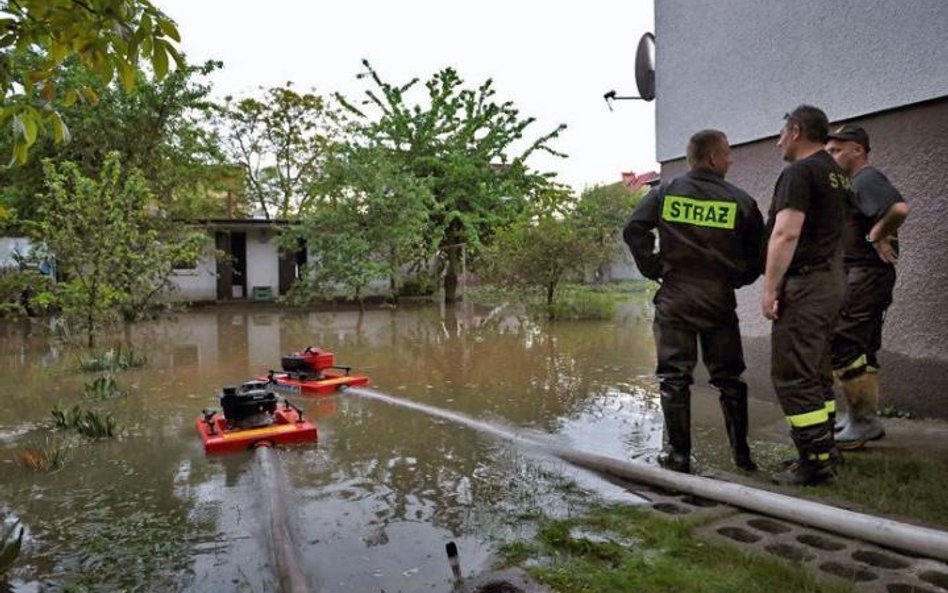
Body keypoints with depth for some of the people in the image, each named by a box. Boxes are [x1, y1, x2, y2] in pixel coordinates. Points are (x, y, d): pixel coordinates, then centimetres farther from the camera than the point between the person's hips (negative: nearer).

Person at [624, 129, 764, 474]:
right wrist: (736, 279, 15)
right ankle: (741, 452, 20)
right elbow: (759, 254, 2)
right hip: (720, 299, 0)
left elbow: (633, 231, -5)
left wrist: (654, 269, 3)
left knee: (674, 377, 6)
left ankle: (678, 454, 8)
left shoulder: (665, 193, 2)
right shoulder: (740, 201, 0)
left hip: (674, 299, 0)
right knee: (728, 378, 13)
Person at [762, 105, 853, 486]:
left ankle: (816, 462, -3)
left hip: (804, 283, -10)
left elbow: (785, 234, -21)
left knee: (792, 376, -6)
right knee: (817, 373, 16)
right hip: (833, 280, 10)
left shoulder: (799, 172, -12)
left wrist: (770, 288, -19)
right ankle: (825, 451, 24)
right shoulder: (837, 174, 18)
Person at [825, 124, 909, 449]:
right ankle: (863, 418, 23)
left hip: (865, 276, -11)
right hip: (861, 276, 11)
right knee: (862, 351, 14)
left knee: (841, 347, -11)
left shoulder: (868, 179, -12)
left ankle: (863, 420, -4)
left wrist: (877, 236, -17)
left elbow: (899, 208, -30)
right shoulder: (854, 183, 20)